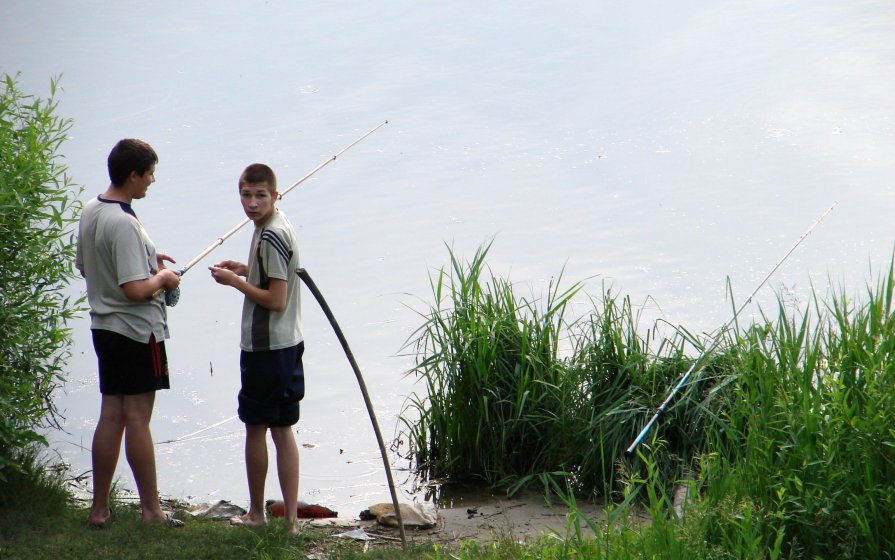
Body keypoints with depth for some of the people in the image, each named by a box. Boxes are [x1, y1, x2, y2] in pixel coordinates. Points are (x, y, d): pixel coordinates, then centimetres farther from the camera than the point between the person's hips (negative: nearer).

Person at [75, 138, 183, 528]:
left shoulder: (90, 212, 7)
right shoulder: (124, 224, -22)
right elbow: (135, 289, -27)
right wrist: (163, 277, -7)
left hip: (104, 327, 9)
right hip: (138, 331, -9)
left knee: (111, 415, 12)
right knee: (137, 418, -2)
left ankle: (99, 508, 15)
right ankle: (151, 510, 6)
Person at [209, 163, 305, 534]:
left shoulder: (271, 237, -20)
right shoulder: (277, 227, 10)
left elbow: (276, 299, -23)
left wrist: (233, 281, -14)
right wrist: (245, 270, 12)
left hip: (265, 347, -10)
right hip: (286, 343, 10)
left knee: (256, 427, 4)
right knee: (282, 429, 10)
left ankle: (256, 514, 15)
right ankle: (290, 518, 10)